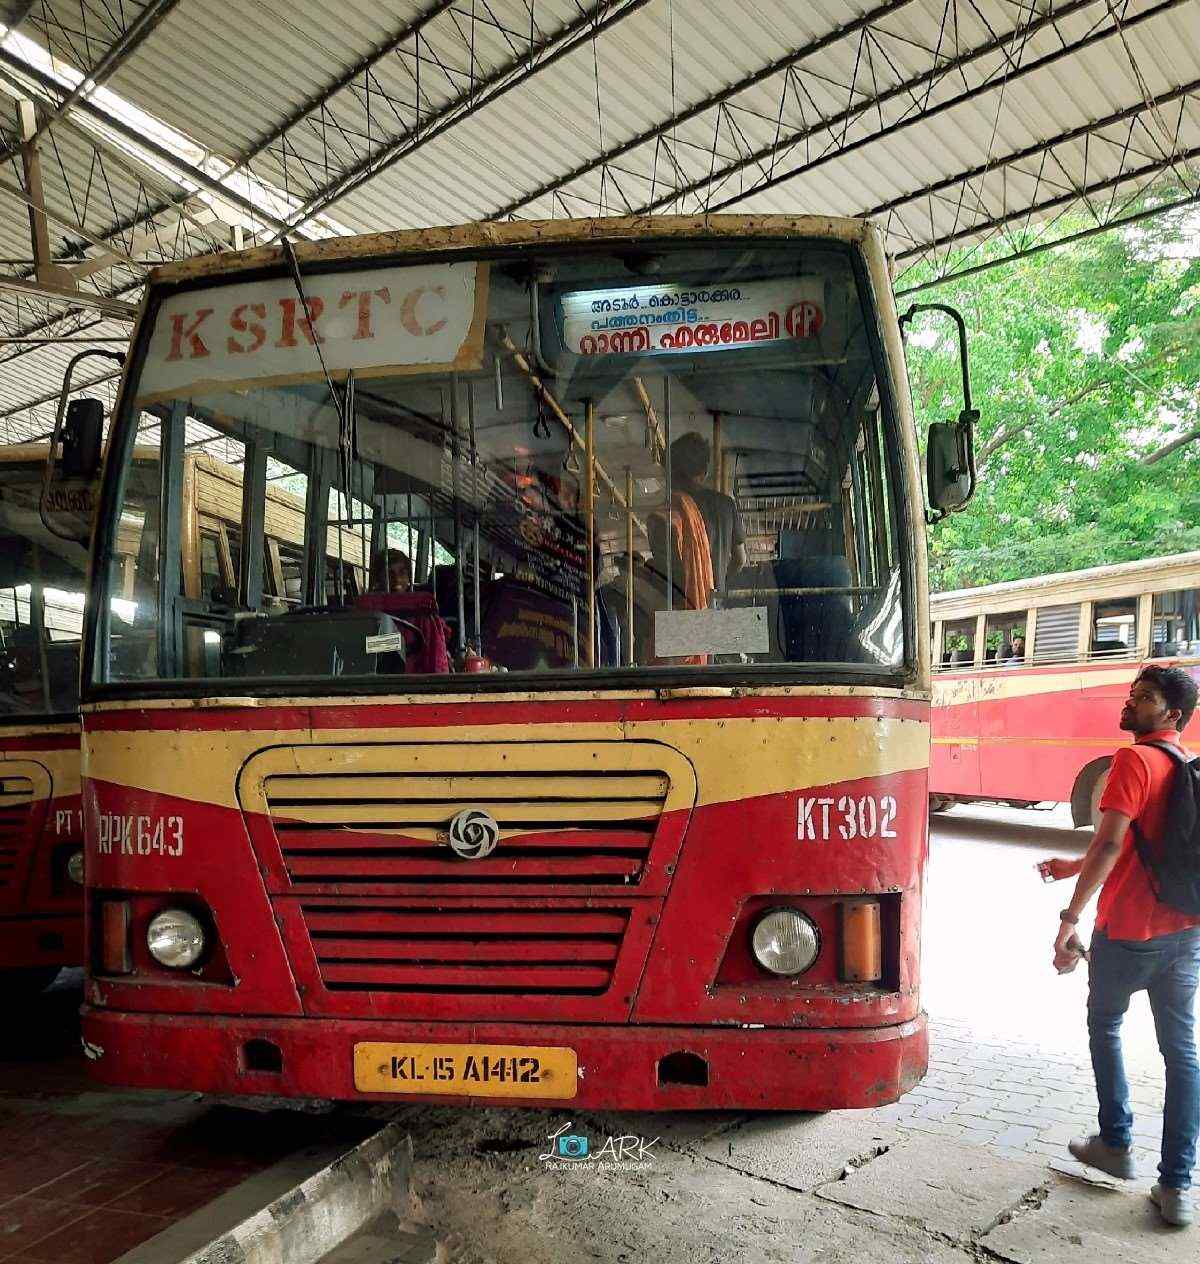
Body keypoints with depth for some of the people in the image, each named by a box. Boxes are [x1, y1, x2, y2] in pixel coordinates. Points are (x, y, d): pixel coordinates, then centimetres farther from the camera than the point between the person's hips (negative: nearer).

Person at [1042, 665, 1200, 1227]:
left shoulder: (1134, 760, -16)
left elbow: (1110, 846, -25)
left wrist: (1069, 920, -24)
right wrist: (1076, 866, 23)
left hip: (1128, 932, -6)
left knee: (1104, 1026, 16)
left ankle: (1116, 1144, 26)